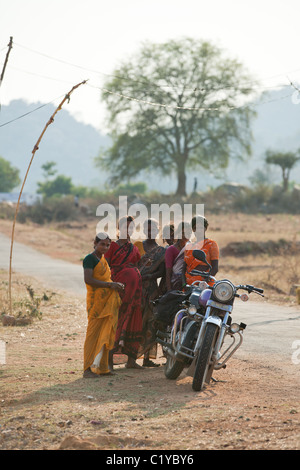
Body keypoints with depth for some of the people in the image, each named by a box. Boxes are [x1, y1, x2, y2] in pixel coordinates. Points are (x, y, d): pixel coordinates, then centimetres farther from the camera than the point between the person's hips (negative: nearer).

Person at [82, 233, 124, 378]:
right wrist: (110, 285, -21)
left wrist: (116, 285, 8)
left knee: (105, 334, 8)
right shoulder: (89, 259, -8)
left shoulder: (103, 259, 18)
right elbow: (88, 280, -20)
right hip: (96, 300, -8)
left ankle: (102, 367, 13)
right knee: (93, 333, -9)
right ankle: (88, 369, -9)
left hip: (108, 302, 8)